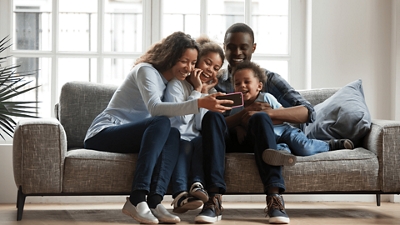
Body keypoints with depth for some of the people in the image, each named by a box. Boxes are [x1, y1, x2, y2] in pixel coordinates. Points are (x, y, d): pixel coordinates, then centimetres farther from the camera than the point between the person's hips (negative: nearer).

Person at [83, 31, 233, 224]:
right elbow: (155, 108, -32)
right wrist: (199, 104, -42)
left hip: (130, 136, 7)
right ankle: (137, 199, -42)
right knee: (161, 123, -32)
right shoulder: (146, 70, -11)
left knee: (173, 134, -23)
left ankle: (154, 201, -38)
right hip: (103, 134, -7)